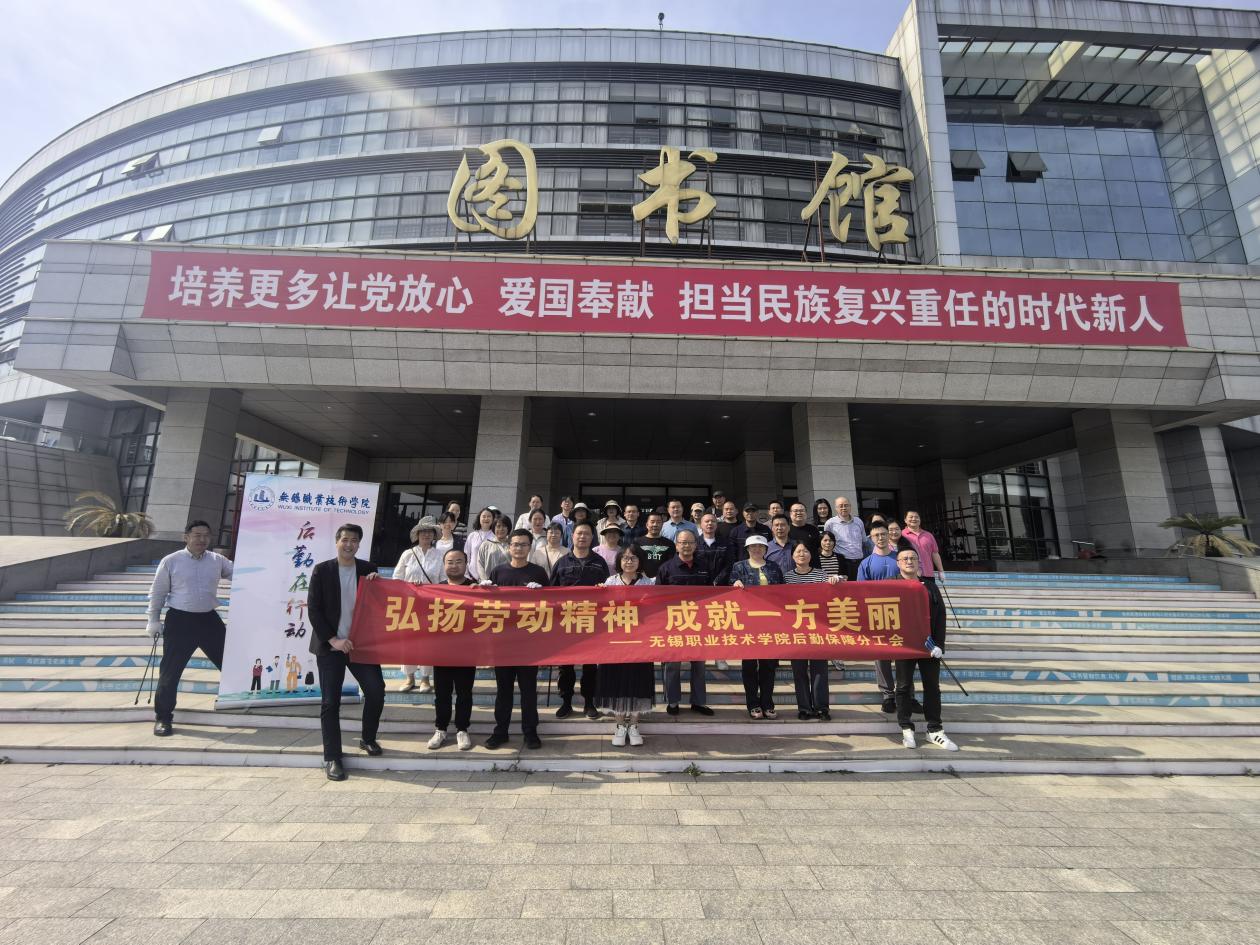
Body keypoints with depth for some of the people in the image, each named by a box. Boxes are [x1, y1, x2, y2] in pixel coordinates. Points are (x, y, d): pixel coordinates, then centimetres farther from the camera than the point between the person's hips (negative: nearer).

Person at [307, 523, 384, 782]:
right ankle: (332, 758, 16)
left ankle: (368, 739, 22)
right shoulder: (322, 570, -4)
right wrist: (334, 640, -12)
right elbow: (313, 609, -5)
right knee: (330, 702, 2)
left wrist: (376, 583, -13)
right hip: (330, 645, -2)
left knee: (376, 690, -3)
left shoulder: (368, 569, 3)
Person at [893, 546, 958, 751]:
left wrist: (939, 644, -4)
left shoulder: (930, 587, 9)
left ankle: (934, 730, 21)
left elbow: (940, 616, 5)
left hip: (930, 645, 3)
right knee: (904, 686, 6)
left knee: (932, 687, 9)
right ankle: (907, 729, 17)